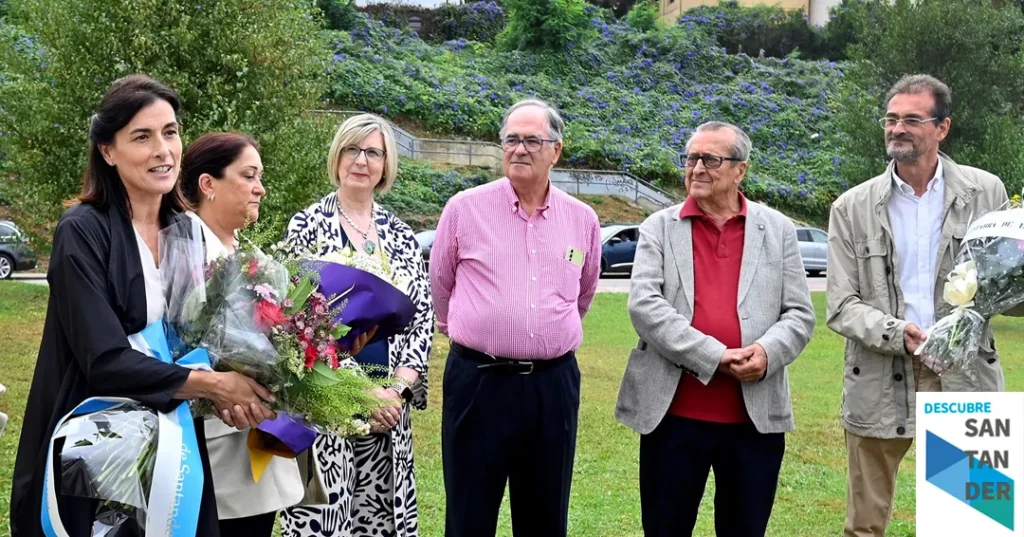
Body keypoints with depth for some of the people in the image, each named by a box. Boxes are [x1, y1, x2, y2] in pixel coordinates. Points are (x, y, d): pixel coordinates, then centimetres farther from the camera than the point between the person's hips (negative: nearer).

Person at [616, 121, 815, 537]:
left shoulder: (778, 230, 8)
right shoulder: (659, 228, 4)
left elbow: (800, 314, 5)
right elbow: (643, 305, -8)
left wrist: (768, 352, -16)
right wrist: (712, 356, -17)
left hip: (756, 417, 1)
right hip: (673, 414, -1)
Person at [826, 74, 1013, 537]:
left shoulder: (985, 192, 4)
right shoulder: (852, 208, 3)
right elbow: (841, 307, -1)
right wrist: (897, 334, -19)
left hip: (965, 377, 0)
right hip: (880, 382, 0)